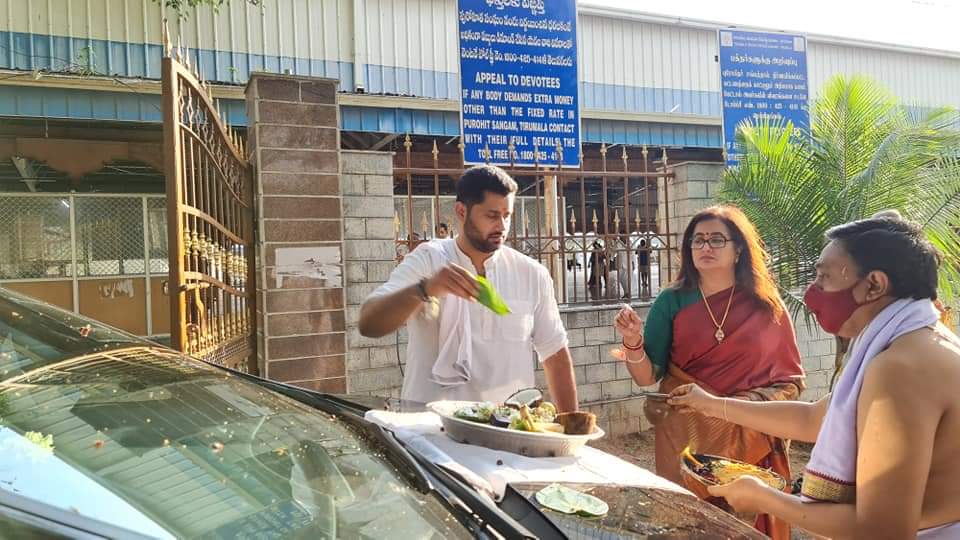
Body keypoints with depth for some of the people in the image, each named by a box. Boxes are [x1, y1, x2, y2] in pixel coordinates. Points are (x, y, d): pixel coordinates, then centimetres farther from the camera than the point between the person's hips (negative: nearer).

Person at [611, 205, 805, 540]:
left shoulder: (767, 307, -1)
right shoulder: (672, 301, -3)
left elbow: (791, 380, 4)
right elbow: (648, 377, -6)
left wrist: (751, 403, -13)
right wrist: (633, 342, -25)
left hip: (751, 442, 1)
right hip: (685, 439, -1)